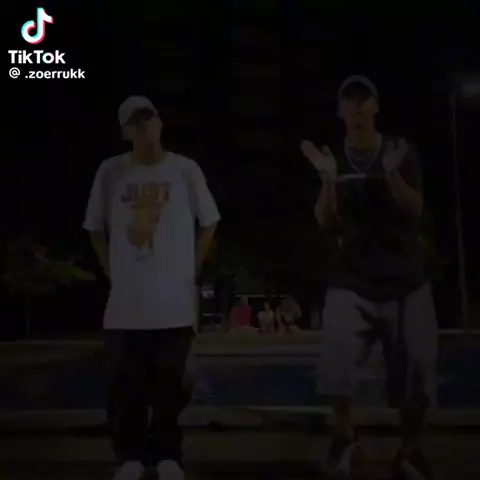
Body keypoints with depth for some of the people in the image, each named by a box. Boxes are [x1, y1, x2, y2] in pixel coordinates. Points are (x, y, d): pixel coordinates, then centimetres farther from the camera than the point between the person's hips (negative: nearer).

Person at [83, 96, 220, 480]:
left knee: (169, 385, 6)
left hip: (174, 300, -1)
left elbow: (209, 224, 9)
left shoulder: (185, 169, -1)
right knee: (125, 385, 6)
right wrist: (112, 272, 7)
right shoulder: (111, 171, 3)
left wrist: (190, 270, 4)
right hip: (125, 302, 1)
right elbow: (95, 228, 14)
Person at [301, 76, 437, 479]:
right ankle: (345, 436, 6)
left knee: (417, 370, 0)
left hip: (405, 280, 0)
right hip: (353, 280, 0)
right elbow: (328, 224, -3)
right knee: (336, 359, -19)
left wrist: (392, 174, -24)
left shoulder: (401, 152, 2)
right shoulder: (333, 159, 5)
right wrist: (329, 180, -19)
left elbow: (415, 212, -7)